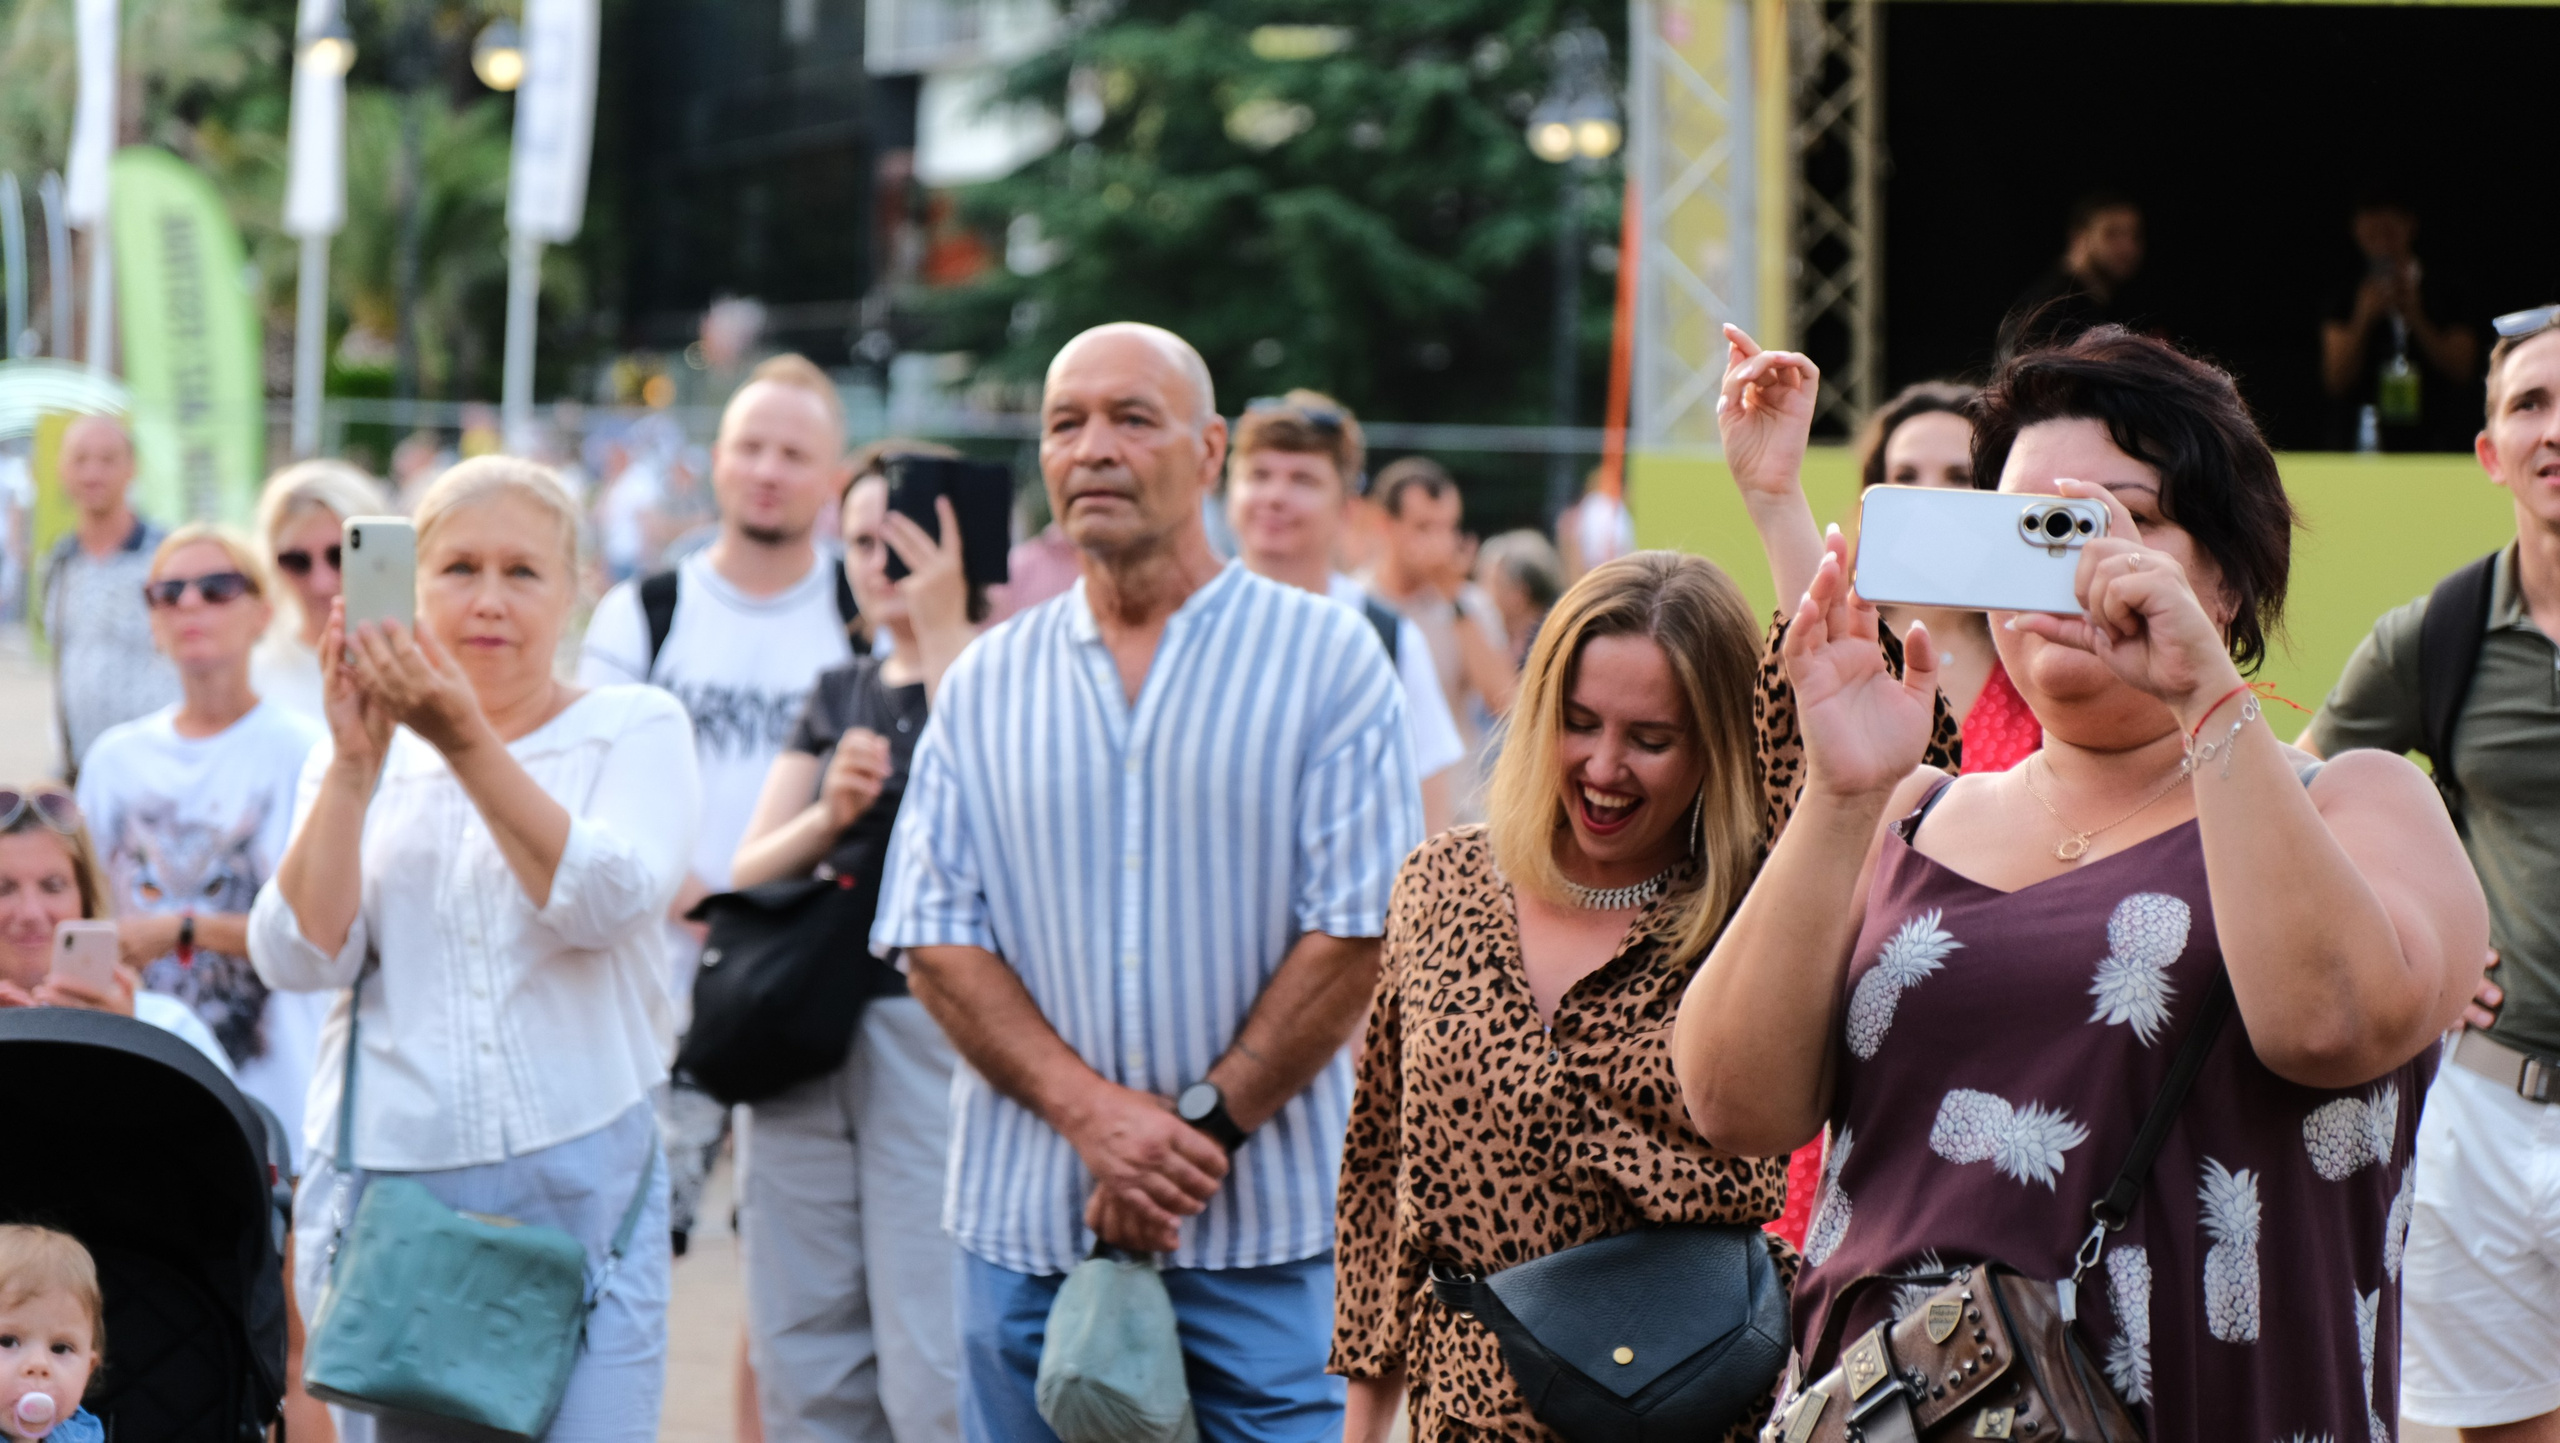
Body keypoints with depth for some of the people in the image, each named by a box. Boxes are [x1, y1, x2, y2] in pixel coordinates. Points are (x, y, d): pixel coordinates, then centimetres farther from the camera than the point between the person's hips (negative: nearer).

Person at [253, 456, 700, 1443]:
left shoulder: (635, 729, 5)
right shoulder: (357, 760, 11)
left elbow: (604, 901, -14)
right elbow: (299, 957, -2)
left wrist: (467, 742, -21)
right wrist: (354, 763, -12)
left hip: (579, 1187, -2)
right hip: (383, 1185, 2)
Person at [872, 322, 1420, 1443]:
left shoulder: (1326, 659, 2)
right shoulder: (984, 687, 10)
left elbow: (1360, 931, -4)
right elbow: (934, 937, 3)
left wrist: (1200, 1132, -10)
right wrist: (1092, 1112, -12)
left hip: (1266, 1233, -3)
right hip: (1026, 1233, 3)